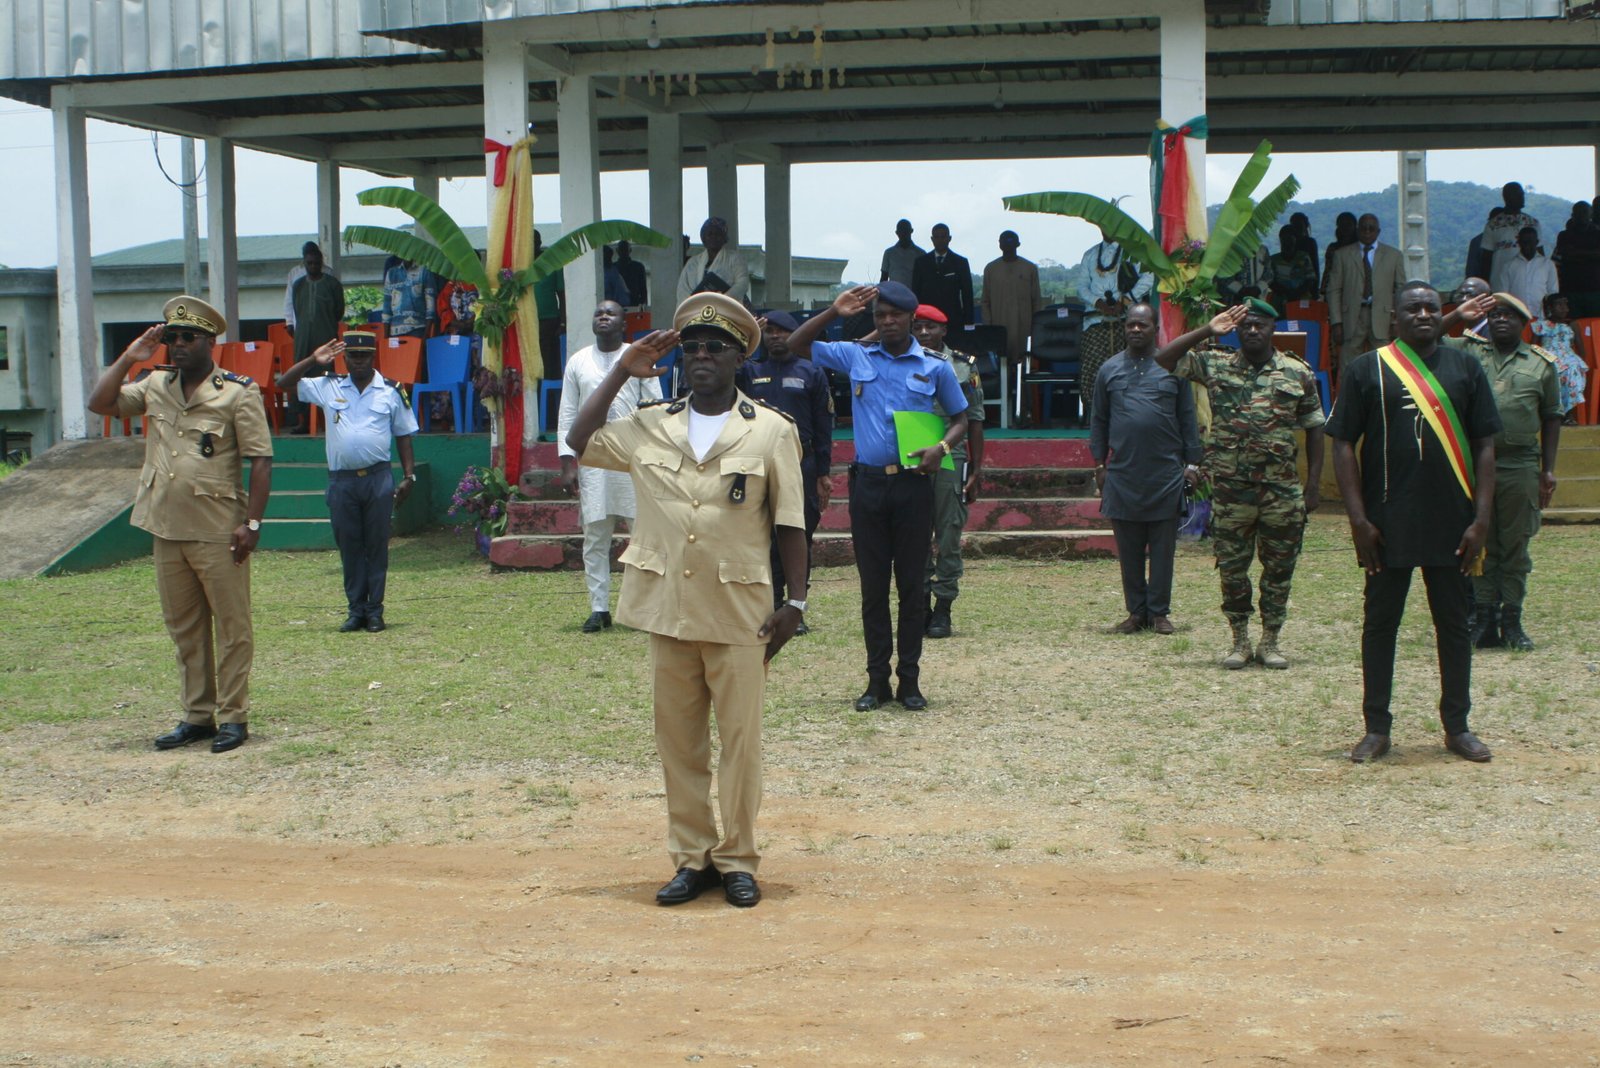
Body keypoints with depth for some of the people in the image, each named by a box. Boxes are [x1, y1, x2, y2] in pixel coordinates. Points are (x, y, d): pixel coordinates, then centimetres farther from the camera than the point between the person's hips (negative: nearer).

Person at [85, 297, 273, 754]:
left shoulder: (238, 392, -6)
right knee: (184, 628, 11)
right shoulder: (155, 387, 11)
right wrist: (129, 358, 2)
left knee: (231, 626, 0)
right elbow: (100, 403, 10)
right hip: (166, 530, 6)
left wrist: (252, 522, -15)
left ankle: (233, 717, 7)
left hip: (218, 532, -6)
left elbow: (260, 460, -9)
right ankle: (197, 715, 20)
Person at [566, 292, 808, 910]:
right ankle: (691, 858, 18)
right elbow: (580, 444, 8)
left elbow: (789, 524, 0)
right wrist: (622, 370, 8)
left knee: (740, 739, 3)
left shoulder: (771, 431, 1)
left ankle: (737, 859, 14)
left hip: (739, 613, -3)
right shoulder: (650, 428, 9)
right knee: (678, 741, 8)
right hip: (667, 609, 3)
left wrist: (795, 603, -5)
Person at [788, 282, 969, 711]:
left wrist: (942, 446, -8)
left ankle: (910, 680, 10)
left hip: (913, 484, -1)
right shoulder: (855, 356, 7)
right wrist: (834, 311, -2)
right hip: (868, 483, 1)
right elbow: (796, 345, 8)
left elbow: (960, 418, 13)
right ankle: (877, 680, 12)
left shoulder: (935, 368, 4)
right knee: (873, 586, 5)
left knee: (911, 584, 3)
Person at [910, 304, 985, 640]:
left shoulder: (963, 367, 5)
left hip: (951, 461, -1)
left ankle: (943, 608, 7)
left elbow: (974, 422, 5)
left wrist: (975, 472, 1)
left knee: (949, 537, 1)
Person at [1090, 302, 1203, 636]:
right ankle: (1136, 611, 13)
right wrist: (1099, 464, 7)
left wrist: (1191, 462, 1)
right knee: (1129, 550, 5)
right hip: (1123, 473, 1)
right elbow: (1099, 421, 13)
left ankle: (1159, 612, 9)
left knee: (1163, 548, 2)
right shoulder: (1109, 370, 10)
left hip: (1166, 473, -1)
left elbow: (1188, 419, 7)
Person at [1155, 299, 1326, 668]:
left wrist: (1313, 484, 2)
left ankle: (1270, 642, 18)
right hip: (1230, 492, 0)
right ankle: (1240, 641, 18)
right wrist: (1207, 331, -5)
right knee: (1232, 569, 5)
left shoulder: (1298, 373, 4)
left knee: (1279, 569, 6)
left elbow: (1314, 429, 7)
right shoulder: (1215, 366, 4)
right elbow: (1163, 360, -1)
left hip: (1283, 493, 0)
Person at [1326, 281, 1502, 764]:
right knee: (1380, 622, 5)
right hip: (1388, 523, -2)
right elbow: (1343, 445, -1)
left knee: (1454, 624, 9)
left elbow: (1484, 446, 6)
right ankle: (1377, 728, 14)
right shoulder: (1367, 369, 1)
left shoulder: (1465, 368, 7)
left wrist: (1481, 519, -3)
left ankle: (1457, 727, 19)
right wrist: (1358, 519, -9)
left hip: (1451, 523, 2)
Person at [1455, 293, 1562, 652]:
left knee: (1516, 547, 5)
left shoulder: (1541, 363, 8)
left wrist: (1548, 470, 5)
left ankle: (1511, 622, 12)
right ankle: (1483, 622, 9)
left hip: (1521, 466, 0)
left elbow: (1551, 419, 10)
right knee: (1479, 545, 4)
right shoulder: (1468, 353, 8)